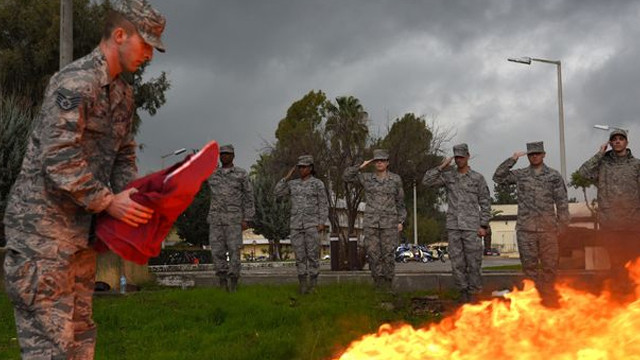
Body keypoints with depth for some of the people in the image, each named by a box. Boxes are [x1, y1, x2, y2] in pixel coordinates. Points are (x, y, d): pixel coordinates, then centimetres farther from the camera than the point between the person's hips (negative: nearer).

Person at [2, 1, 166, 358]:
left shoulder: (124, 93, 13)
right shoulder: (75, 82, -17)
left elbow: (124, 154, 18)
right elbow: (59, 157, -23)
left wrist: (131, 195, -1)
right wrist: (109, 202, -20)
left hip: (82, 226, 9)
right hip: (43, 222, -9)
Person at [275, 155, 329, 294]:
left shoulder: (317, 183, -2)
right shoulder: (293, 184, 11)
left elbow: (324, 205, -3)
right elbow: (278, 193, 2)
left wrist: (322, 223, -11)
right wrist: (287, 177, 0)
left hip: (313, 223, -4)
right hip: (296, 224, 4)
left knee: (313, 254, -4)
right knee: (300, 255, 2)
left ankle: (312, 284, 5)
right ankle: (302, 284, 10)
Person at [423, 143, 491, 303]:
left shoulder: (477, 178, 3)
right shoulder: (448, 176, 9)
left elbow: (485, 203, 3)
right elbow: (427, 181, 0)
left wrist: (484, 226, -3)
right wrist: (442, 167, -5)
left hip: (472, 227, -2)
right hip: (453, 227, 3)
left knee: (473, 261, -2)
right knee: (456, 262, 3)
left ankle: (474, 292, 7)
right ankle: (463, 291, 11)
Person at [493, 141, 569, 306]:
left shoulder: (554, 176, 6)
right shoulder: (520, 175, 9)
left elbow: (562, 201, 5)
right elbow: (498, 177, 2)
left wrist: (563, 224, -2)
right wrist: (512, 160, -3)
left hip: (548, 228, -1)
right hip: (525, 229, 1)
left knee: (549, 264, 2)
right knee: (529, 264, 2)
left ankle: (549, 298, 12)